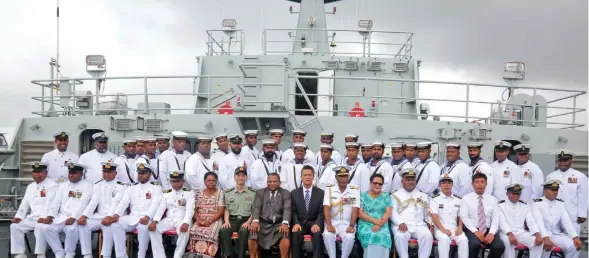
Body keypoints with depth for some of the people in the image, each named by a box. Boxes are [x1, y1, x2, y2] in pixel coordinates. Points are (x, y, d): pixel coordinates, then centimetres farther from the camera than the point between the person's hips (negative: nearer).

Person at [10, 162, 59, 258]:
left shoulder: (52, 185, -6)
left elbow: (50, 203, -18)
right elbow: (25, 203, 16)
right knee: (15, 226, -11)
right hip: (32, 218, 7)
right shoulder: (30, 186, 20)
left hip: (44, 219, -7)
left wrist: (45, 217, -31)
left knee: (40, 227, -35)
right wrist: (19, 217, -1)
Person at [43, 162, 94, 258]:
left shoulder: (87, 185, -1)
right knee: (46, 228, -17)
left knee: (72, 229, -35)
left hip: (77, 219, -6)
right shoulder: (63, 185, 19)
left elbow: (83, 204, -12)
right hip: (61, 217, 6)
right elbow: (56, 202, 12)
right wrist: (50, 216, -4)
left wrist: (73, 218, -24)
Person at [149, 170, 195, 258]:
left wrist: (186, 223, -29)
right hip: (168, 220, 4)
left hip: (182, 220, -4)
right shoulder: (166, 193, 14)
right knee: (153, 229, -22)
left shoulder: (189, 192, 3)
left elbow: (190, 209, -10)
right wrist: (154, 221, -18)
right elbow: (161, 208, 2)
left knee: (184, 231, -36)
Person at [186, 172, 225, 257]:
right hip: (201, 220, 3)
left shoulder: (220, 193, 4)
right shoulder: (199, 193, 14)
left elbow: (221, 211, -4)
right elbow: (195, 210, 11)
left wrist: (209, 221, -15)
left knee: (209, 234, -35)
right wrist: (198, 220, -9)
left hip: (215, 220, -2)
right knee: (194, 232, -30)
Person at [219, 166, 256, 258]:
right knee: (223, 231, -31)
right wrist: (226, 221, -8)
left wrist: (248, 222, -12)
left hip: (245, 220, -2)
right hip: (232, 220, 2)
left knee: (243, 231, -36)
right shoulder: (228, 193, 14)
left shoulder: (253, 193, 7)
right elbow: (226, 210, 11)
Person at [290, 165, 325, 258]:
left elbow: (322, 211, 0)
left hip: (314, 223, -1)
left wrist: (317, 224, -19)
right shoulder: (294, 193, 11)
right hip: (299, 223, 1)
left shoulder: (321, 193, 8)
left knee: (318, 234, -34)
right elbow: (293, 211, 4)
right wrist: (296, 223, -16)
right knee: (295, 234, -32)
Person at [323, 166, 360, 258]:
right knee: (327, 235, -29)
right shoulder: (329, 189, 2)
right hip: (333, 222, 1)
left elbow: (355, 210, -7)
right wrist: (329, 225, -20)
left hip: (347, 223, 0)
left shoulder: (355, 190, 1)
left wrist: (351, 226, -19)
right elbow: (326, 208, -7)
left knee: (349, 237, -30)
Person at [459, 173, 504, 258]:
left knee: (499, 246, -26)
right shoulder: (466, 198, 5)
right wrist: (475, 231, -17)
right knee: (475, 244, -34)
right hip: (472, 230, -3)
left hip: (488, 230, 3)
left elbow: (495, 218, 5)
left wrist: (492, 233, -13)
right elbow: (464, 217, -5)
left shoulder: (492, 199, 13)